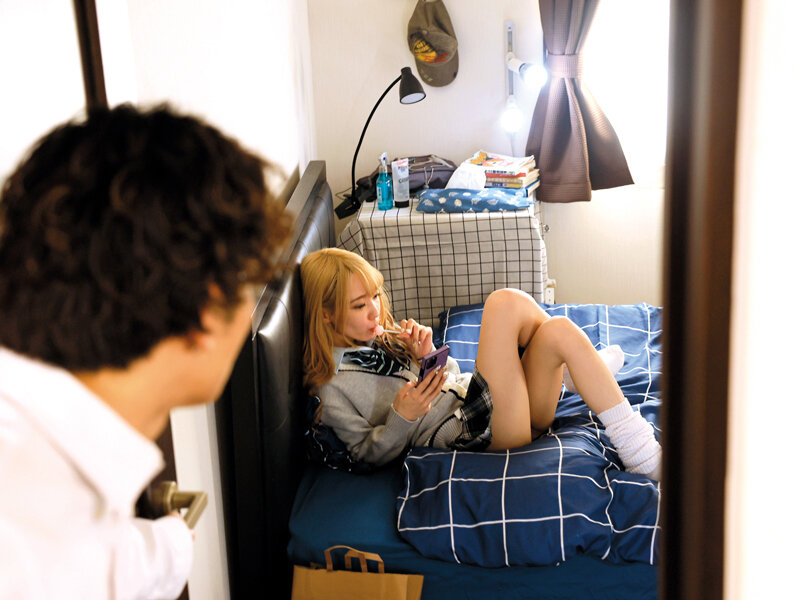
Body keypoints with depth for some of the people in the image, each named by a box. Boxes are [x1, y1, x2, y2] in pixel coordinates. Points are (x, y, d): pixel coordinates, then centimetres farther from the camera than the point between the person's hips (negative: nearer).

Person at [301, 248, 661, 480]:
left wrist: (427, 357, 3)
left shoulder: (382, 336, 23)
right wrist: (401, 417, -19)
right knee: (507, 303, -22)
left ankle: (643, 453, -13)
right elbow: (368, 455, -1)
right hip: (474, 432, -8)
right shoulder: (331, 384, 1)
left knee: (560, 332, -22)